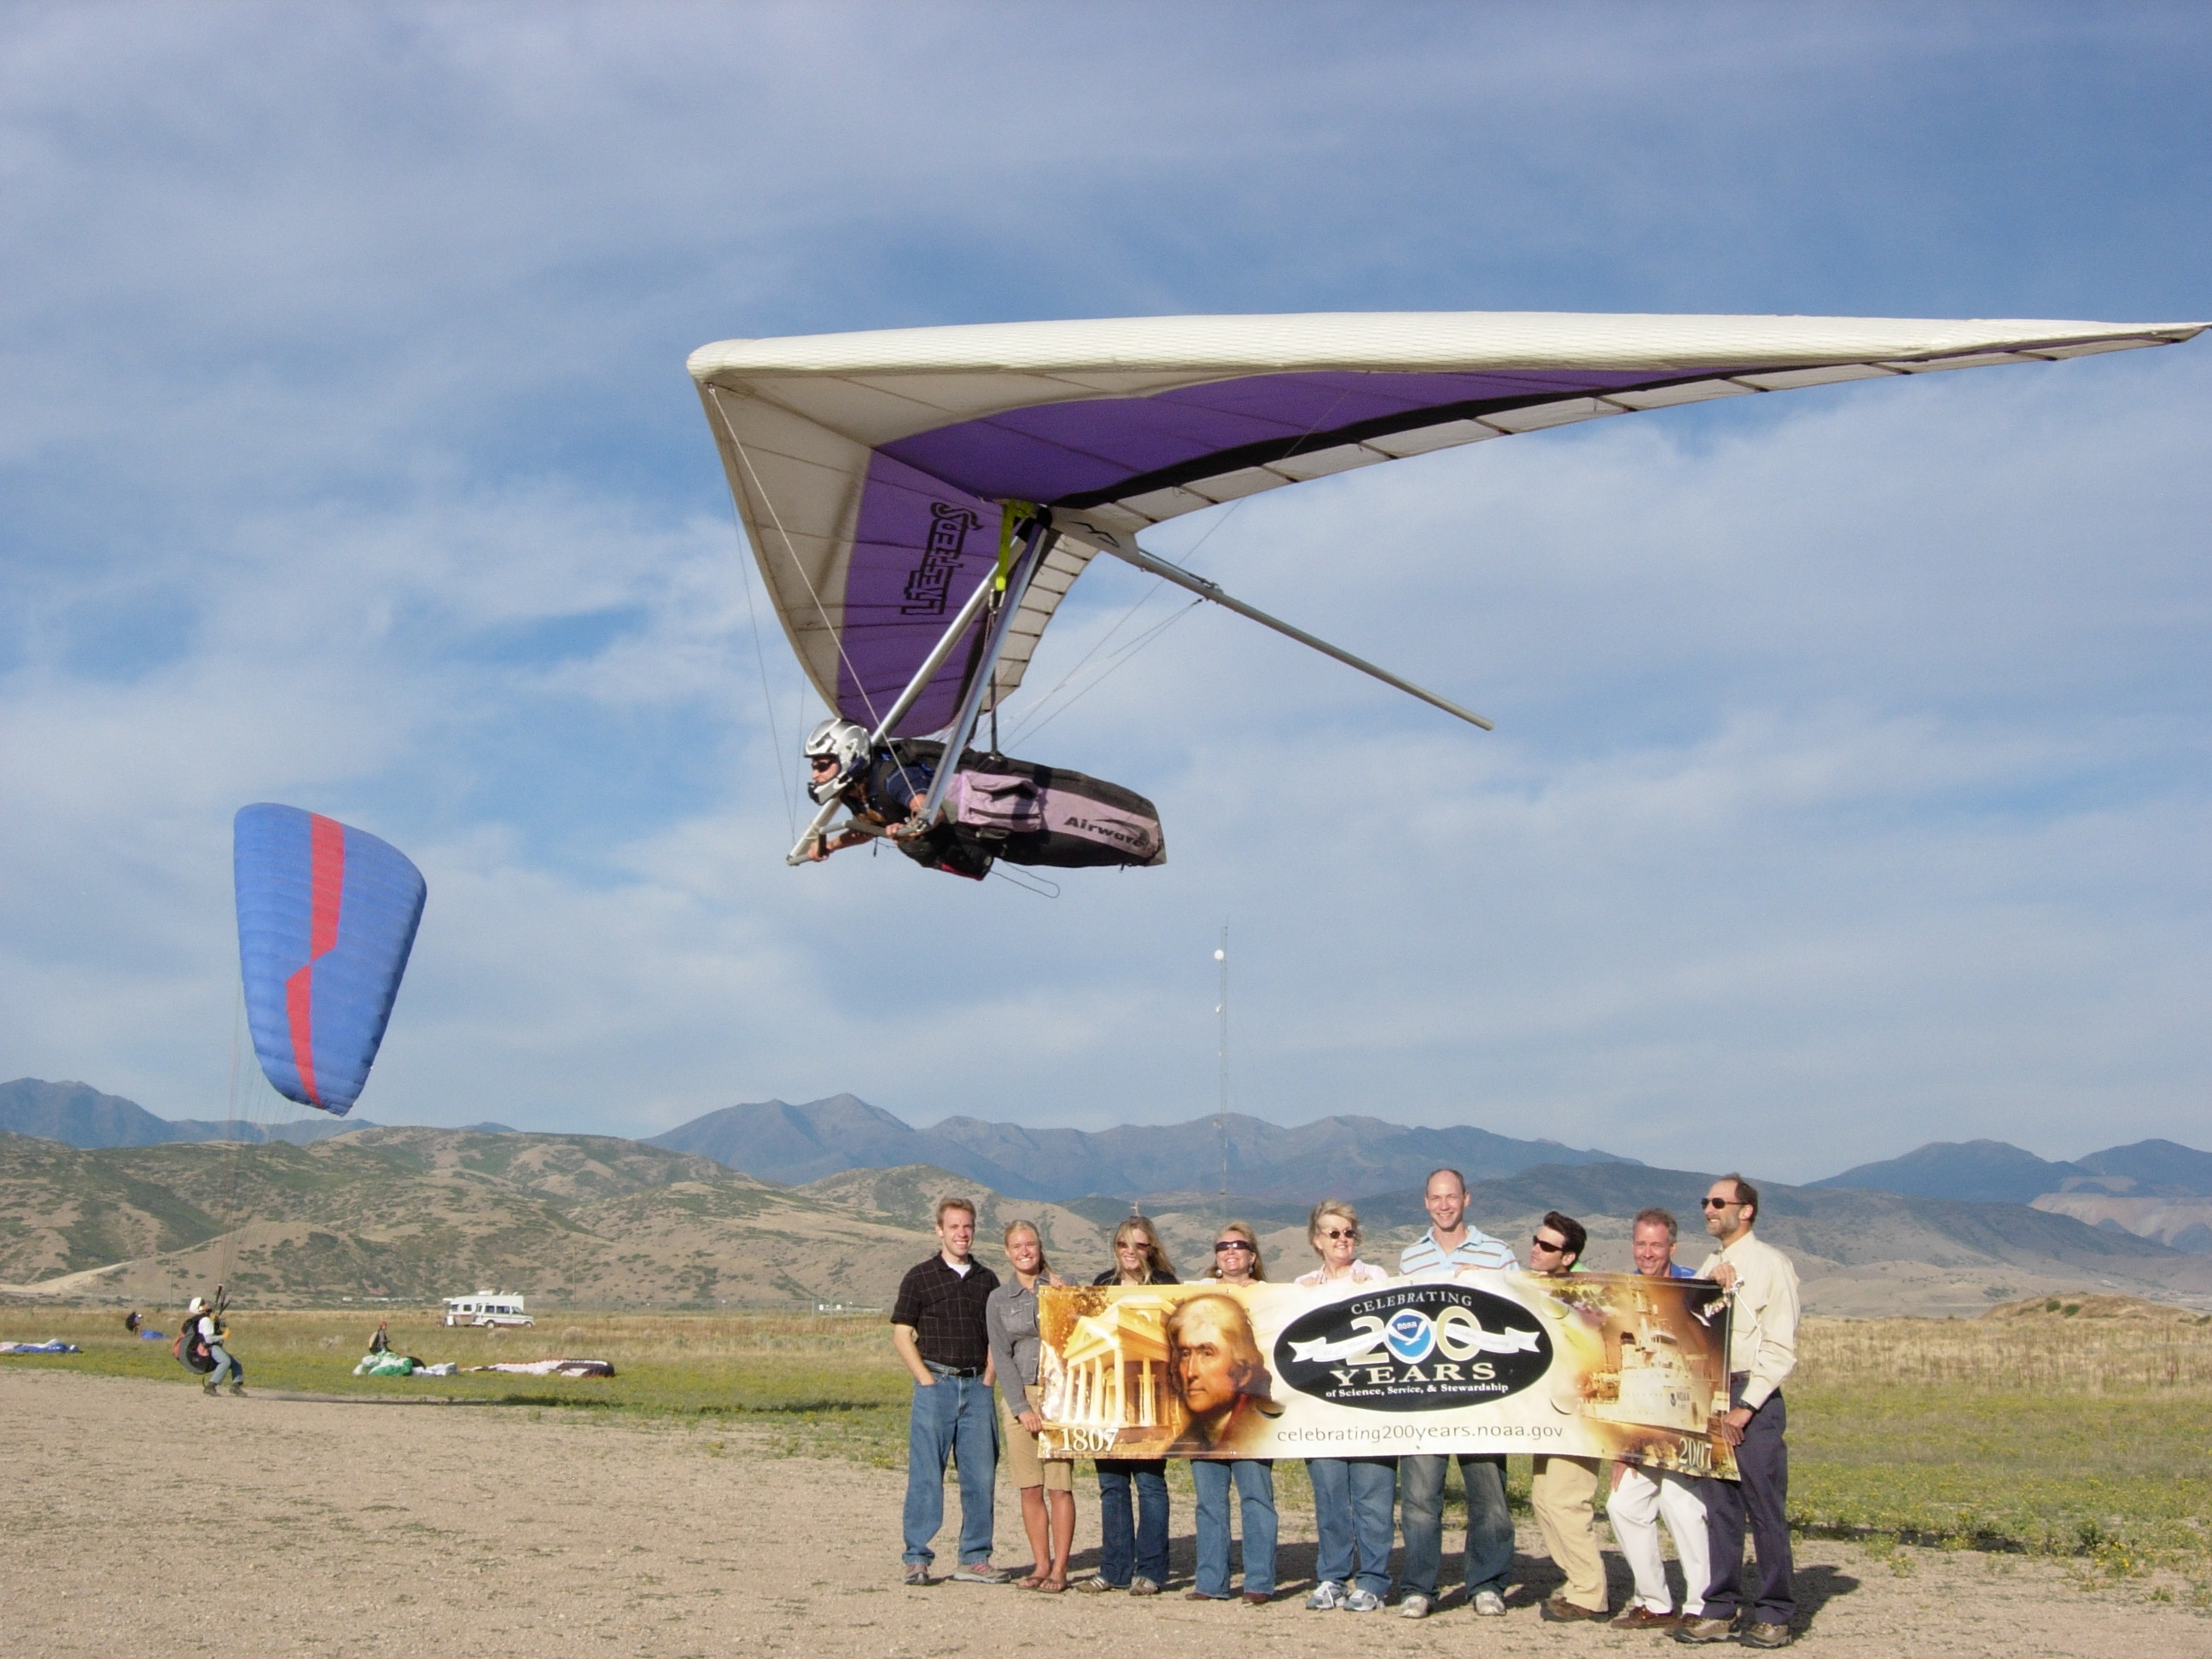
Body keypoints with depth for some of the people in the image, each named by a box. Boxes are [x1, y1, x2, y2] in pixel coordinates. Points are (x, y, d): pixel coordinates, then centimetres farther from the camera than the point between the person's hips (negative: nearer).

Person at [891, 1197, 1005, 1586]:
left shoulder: (986, 1279, 13)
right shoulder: (920, 1277, 2)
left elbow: (997, 1335, 16)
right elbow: (901, 1334, 0)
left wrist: (988, 1378, 3)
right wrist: (927, 1380, -8)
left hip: (977, 1386, 4)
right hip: (935, 1384, -3)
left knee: (981, 1475, 3)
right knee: (925, 1475, -4)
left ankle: (975, 1558, 11)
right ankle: (917, 1559, 2)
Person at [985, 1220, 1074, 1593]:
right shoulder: (998, 1299, 9)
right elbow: (1001, 1356, 4)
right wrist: (1022, 1407, -6)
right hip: (1019, 1398, 2)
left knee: (1059, 1487, -5)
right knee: (1030, 1489, 3)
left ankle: (1059, 1569, 1)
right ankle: (1041, 1565, 12)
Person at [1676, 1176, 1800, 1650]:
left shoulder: (1771, 1265, -3)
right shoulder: (1709, 1267, 17)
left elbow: (1781, 1349, -8)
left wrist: (1745, 1407, -13)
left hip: (1754, 1397, -6)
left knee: (1765, 1508, -3)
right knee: (1719, 1506, 6)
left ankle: (1774, 1615, 5)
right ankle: (1719, 1610, 10)